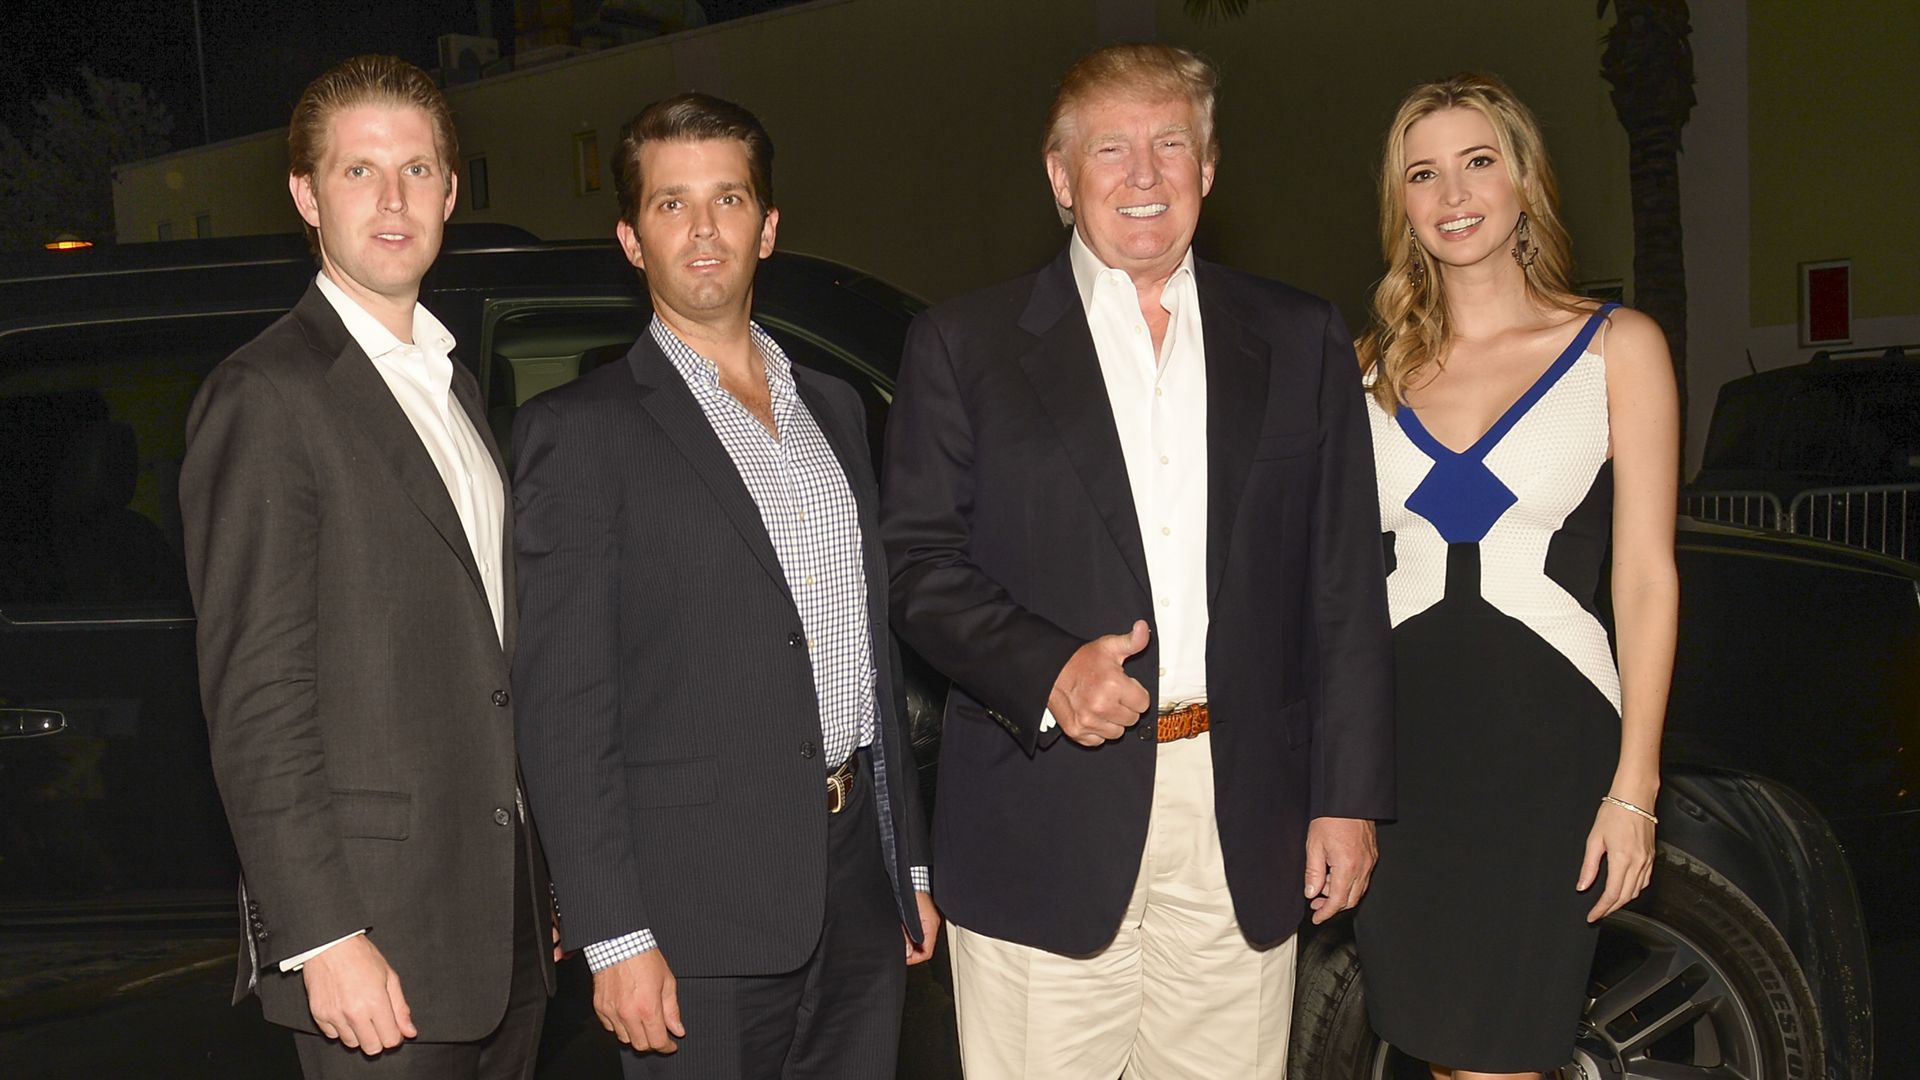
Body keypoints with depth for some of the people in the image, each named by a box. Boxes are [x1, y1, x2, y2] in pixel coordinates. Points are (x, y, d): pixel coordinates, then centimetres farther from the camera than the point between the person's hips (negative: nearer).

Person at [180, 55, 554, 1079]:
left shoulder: (452, 382, 15)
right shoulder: (265, 397, -11)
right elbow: (253, 698, -15)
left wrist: (544, 883, 15)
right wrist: (323, 938, -19)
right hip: (375, 932, -7)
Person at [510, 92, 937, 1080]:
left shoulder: (834, 409, 13)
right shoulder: (581, 433, -7)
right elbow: (562, 708, -10)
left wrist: (912, 864, 15)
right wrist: (614, 939, -15)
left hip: (861, 889, 6)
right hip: (703, 919, -5)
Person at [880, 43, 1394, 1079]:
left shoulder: (1300, 339, 9)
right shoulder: (963, 344, 3)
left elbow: (1344, 585, 8)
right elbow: (917, 563, 0)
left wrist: (1348, 796, 4)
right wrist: (1045, 669, -17)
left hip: (1245, 828, 2)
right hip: (1045, 826, -2)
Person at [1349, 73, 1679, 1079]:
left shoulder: (1616, 346, 2)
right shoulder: (1374, 365, 10)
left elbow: (1646, 577, -1)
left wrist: (1633, 787, -8)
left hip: (1544, 732, -3)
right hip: (1398, 734, 3)